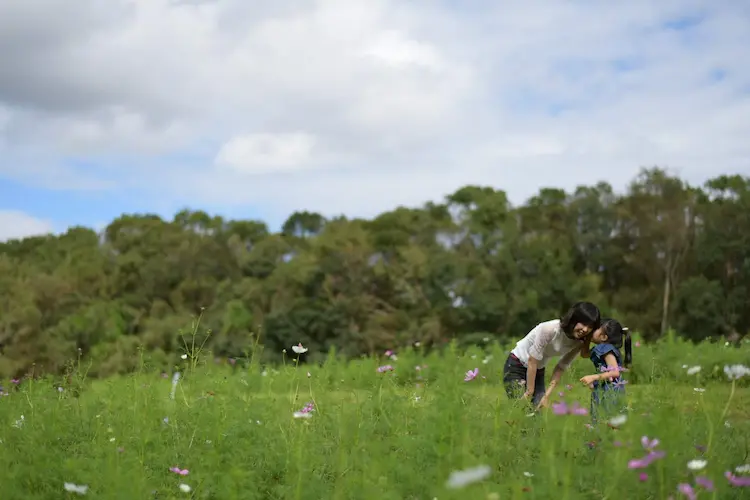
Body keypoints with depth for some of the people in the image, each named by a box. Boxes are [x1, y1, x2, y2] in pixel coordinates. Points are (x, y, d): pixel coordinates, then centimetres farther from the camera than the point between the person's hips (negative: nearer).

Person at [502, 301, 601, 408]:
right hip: (515, 366, -6)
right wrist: (529, 392, -17)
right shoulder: (550, 329, -30)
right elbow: (532, 361, -23)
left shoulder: (579, 343, -11)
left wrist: (547, 395, -10)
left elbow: (561, 368, -3)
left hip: (538, 371, 6)